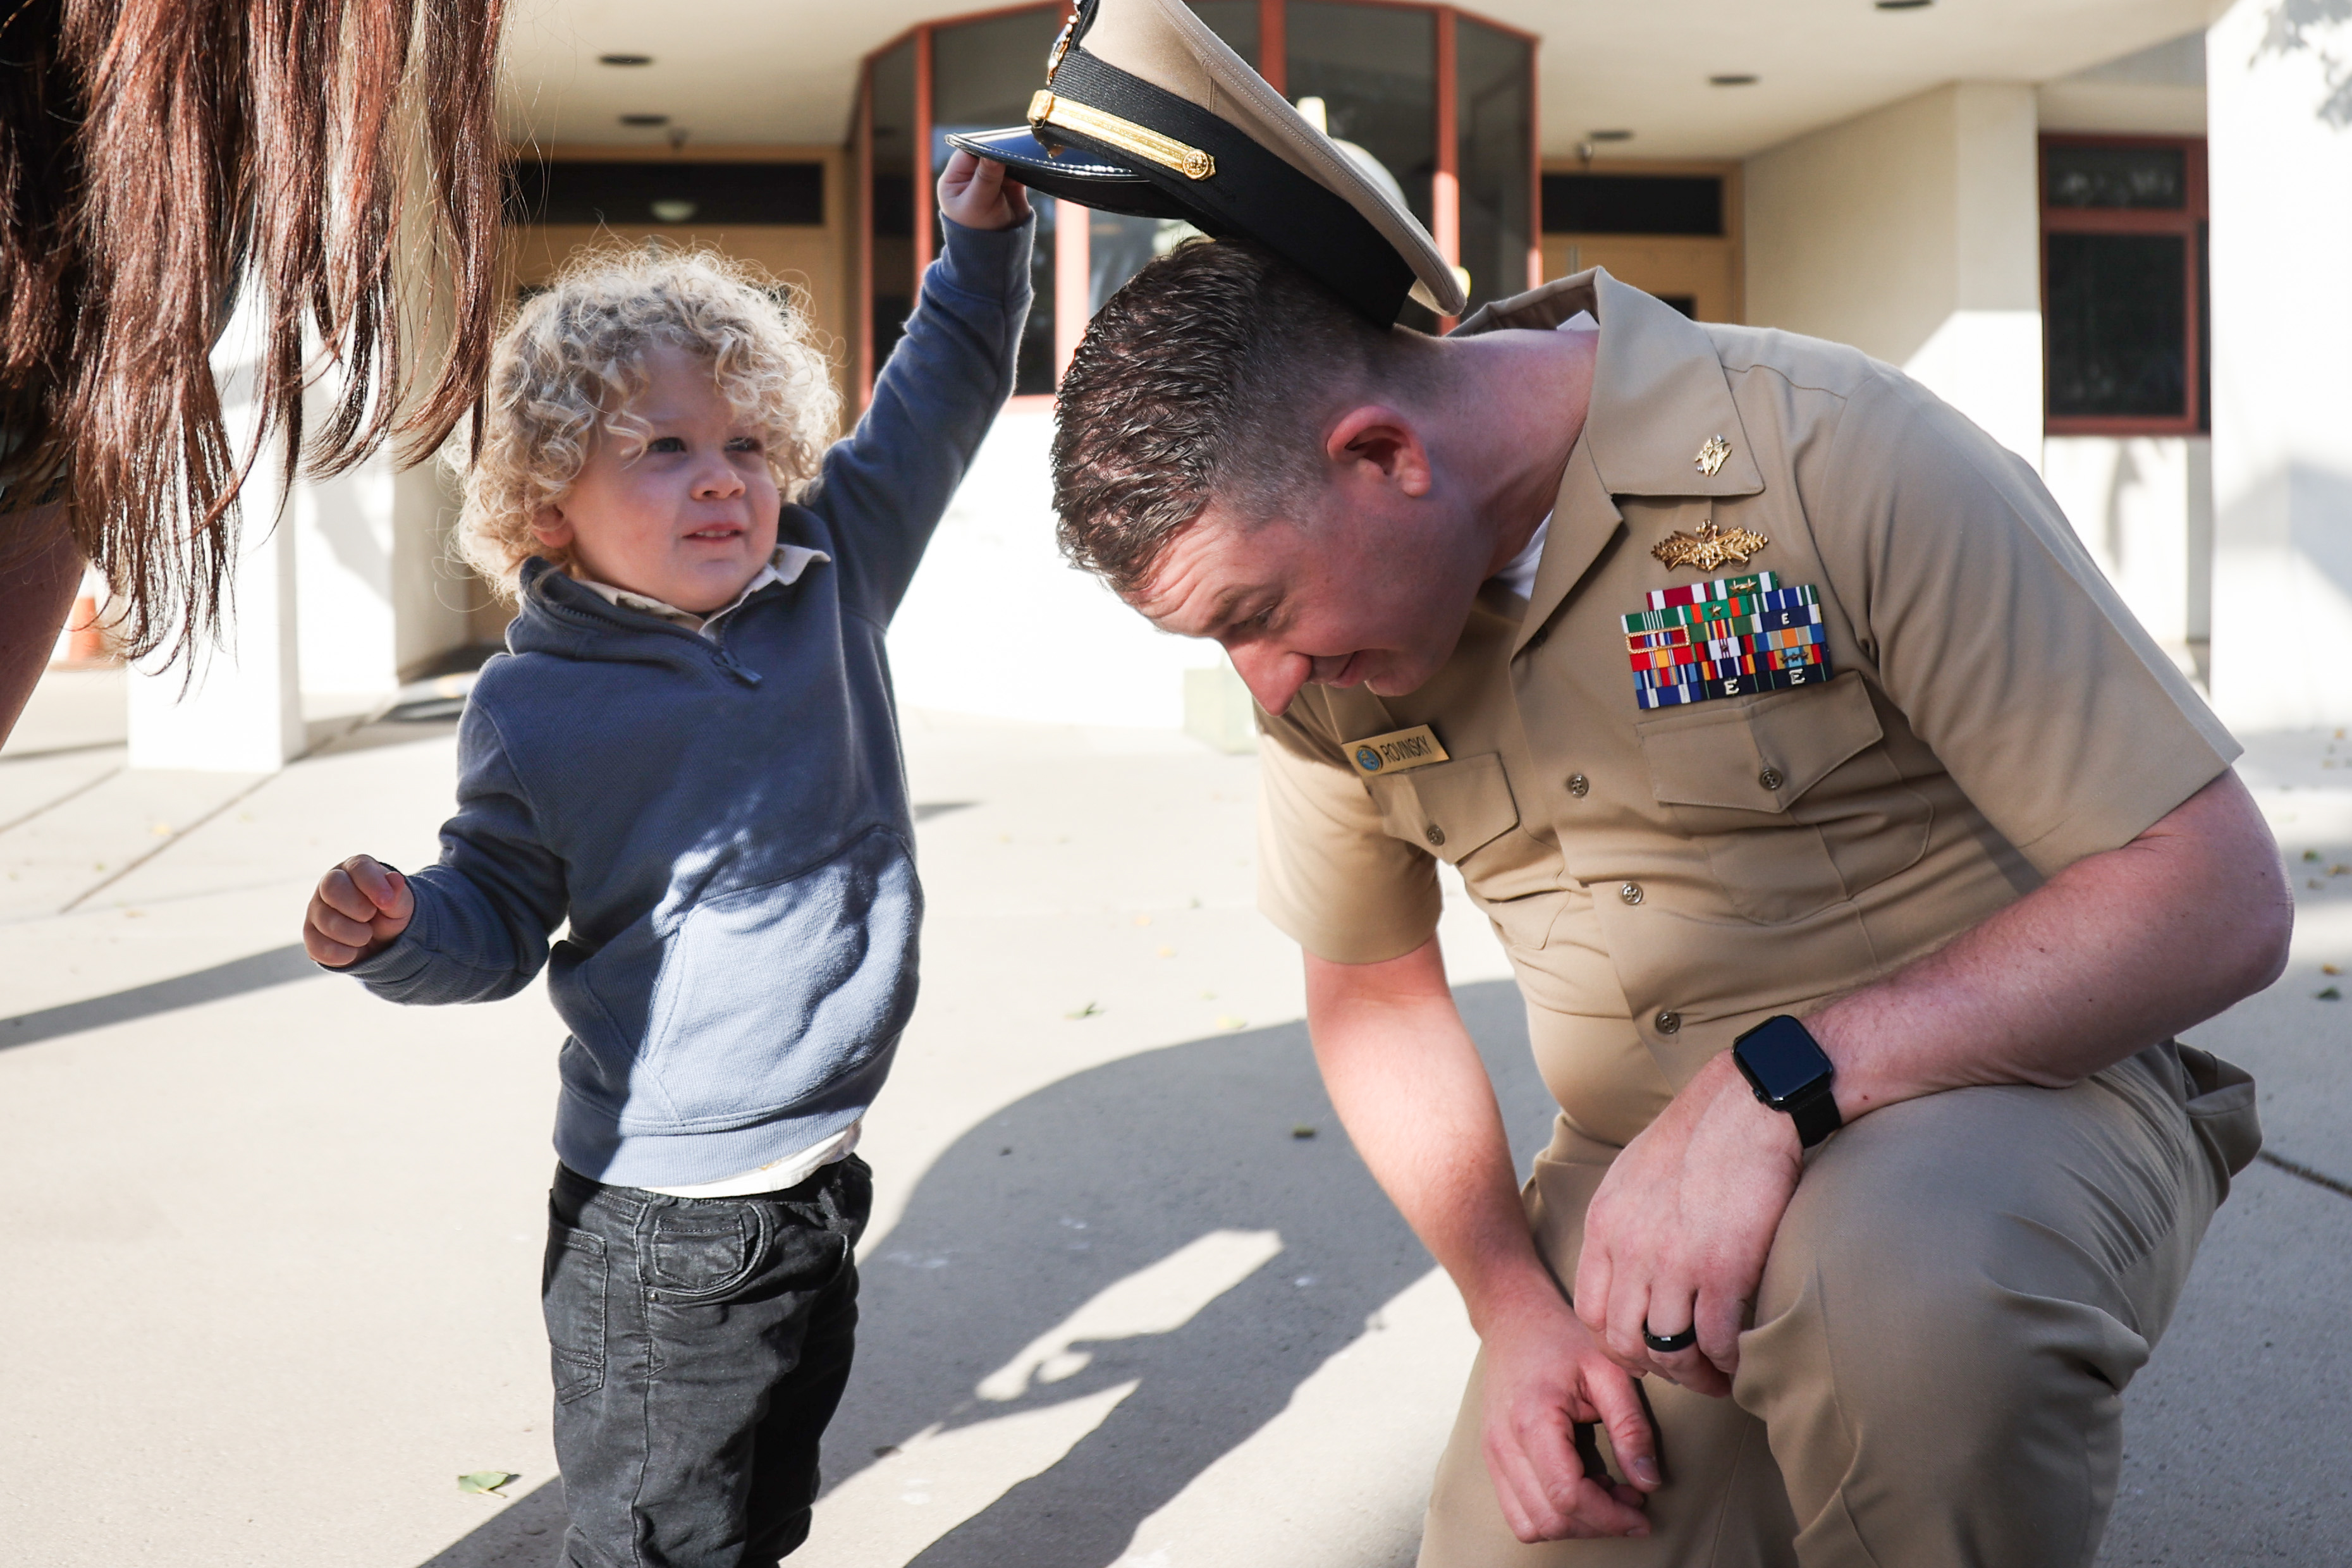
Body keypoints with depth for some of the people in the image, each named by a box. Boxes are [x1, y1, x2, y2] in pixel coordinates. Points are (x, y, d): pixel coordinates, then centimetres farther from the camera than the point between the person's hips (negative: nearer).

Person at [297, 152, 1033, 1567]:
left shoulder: (825, 578, 1)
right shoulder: (537, 711, -10)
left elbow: (934, 408, 12)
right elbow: (502, 916, 0)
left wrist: (984, 243, 7)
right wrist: (398, 928, -20)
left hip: (815, 1178, 5)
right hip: (662, 1212, -5)